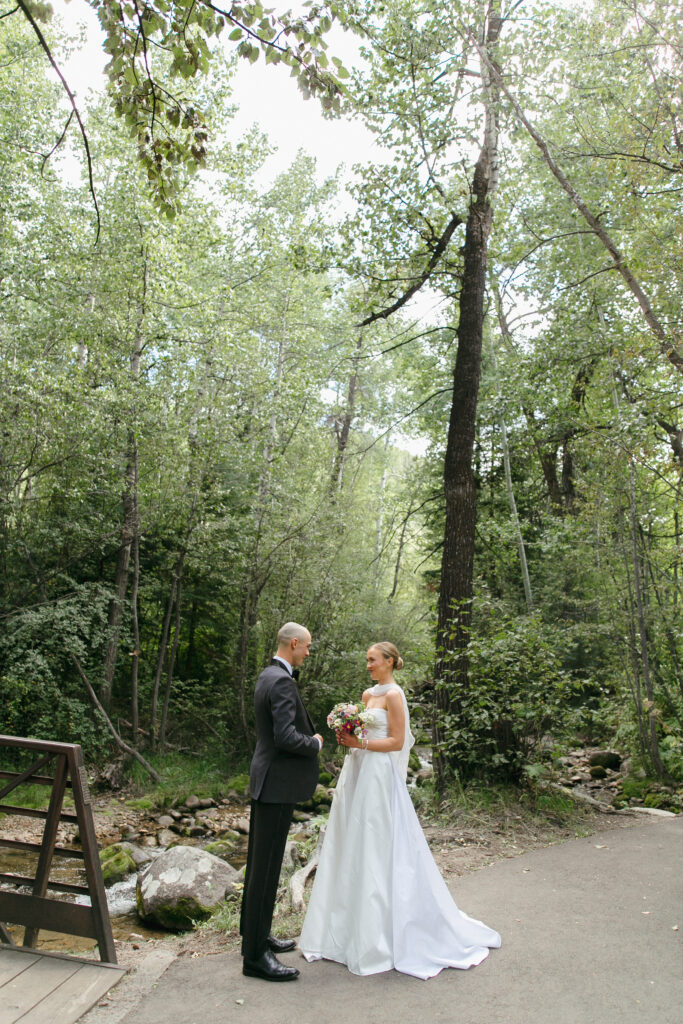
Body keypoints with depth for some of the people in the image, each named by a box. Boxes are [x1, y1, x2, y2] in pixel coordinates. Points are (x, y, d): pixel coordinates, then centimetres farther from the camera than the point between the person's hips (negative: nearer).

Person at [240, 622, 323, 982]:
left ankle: (255, 934, 33)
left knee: (259, 862, 19)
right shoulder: (281, 682, -21)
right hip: (277, 784, -11)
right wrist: (314, 743, -9)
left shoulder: (268, 676, 11)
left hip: (266, 781, 11)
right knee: (266, 867, -3)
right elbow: (285, 736, -26)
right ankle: (255, 955, 7)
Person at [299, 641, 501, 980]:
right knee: (352, 847, 11)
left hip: (378, 777, -9)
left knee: (376, 849, -4)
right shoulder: (368, 694, 14)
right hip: (358, 774, 9)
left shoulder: (394, 695, -11)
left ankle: (378, 936, 8)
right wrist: (349, 738, 0)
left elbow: (397, 741, -14)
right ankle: (349, 924, 23)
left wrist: (361, 743, -17)